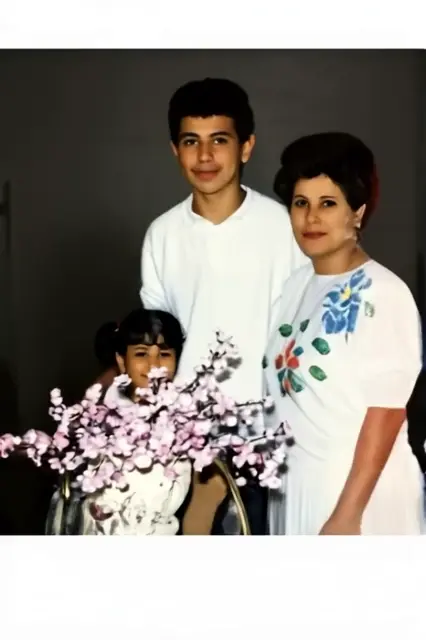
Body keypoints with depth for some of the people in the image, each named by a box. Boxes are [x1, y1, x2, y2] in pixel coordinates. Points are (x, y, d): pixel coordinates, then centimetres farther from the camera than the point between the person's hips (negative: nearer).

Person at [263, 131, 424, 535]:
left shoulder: (384, 294, -15)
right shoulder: (296, 285, 7)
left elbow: (387, 410, -17)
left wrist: (348, 513, -19)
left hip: (361, 488, -7)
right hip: (295, 481, 7)